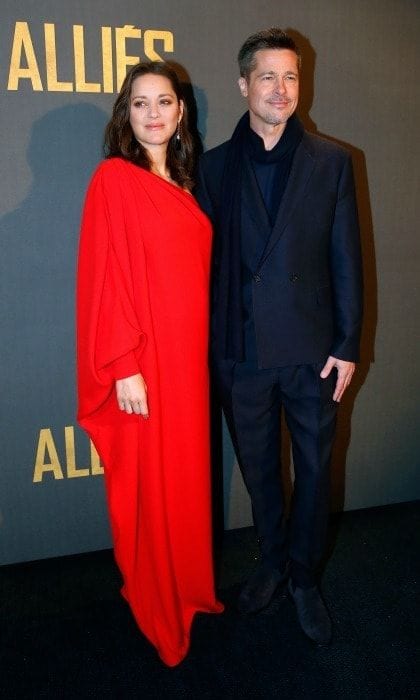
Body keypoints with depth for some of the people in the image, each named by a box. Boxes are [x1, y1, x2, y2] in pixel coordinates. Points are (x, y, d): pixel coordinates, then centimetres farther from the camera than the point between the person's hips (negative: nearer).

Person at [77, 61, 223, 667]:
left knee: (186, 473, 16)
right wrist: (124, 367, -17)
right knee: (148, 484, 6)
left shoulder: (180, 184, 14)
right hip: (144, 361, -7)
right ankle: (153, 604, 28)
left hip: (187, 356, 7)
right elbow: (105, 278, -13)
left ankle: (187, 587, 37)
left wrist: (200, 350, 12)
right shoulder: (113, 178, -8)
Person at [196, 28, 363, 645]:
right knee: (258, 467, 16)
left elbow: (345, 259, 0)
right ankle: (272, 560, 40)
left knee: (314, 469, 11)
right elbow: (206, 259, 4)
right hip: (240, 349, 1)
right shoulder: (216, 165, 5)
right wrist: (207, 342, 1)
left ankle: (304, 578, 33)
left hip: (311, 347, 0)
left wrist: (347, 345, -4)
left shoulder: (331, 161, 3)